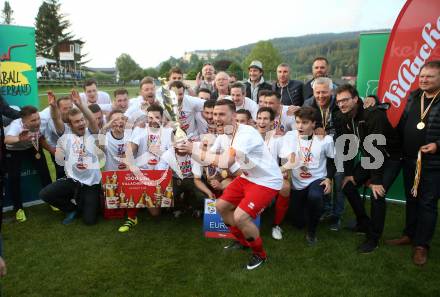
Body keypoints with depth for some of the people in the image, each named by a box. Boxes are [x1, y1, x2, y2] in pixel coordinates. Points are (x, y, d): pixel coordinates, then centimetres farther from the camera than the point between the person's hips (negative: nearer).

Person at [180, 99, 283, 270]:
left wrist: (194, 149, -33)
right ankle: (242, 241, 34)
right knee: (221, 206, 10)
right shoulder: (223, 135, -1)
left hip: (267, 181, -9)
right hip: (247, 177, 9)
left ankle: (260, 253, 10)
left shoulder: (246, 134, -30)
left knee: (240, 217, -19)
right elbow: (208, 159, 2)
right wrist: (188, 149, -15)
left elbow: (226, 162, -41)